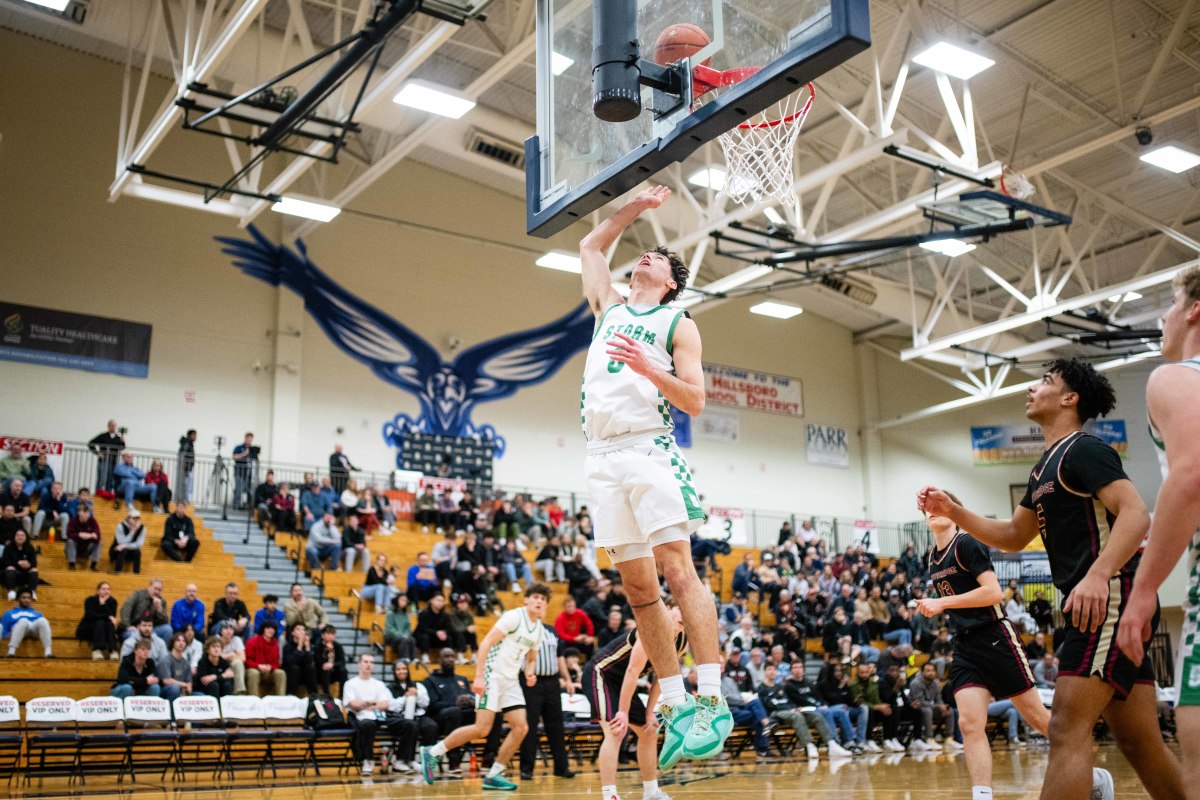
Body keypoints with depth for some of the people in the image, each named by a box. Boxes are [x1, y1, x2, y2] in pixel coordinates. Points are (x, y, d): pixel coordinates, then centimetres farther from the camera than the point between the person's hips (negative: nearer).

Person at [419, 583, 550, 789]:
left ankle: (493, 776, 7)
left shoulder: (539, 629, 11)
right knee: (482, 729, -14)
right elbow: (486, 643, -16)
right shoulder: (514, 617, -12)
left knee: (521, 728, -2)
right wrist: (478, 676, -23)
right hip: (492, 675, -8)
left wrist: (529, 673, 2)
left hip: (511, 680, 8)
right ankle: (433, 752, 1)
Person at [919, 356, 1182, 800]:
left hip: (1108, 600, -10)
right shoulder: (1047, 465, 22)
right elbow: (1013, 536, 27)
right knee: (1139, 743, 12)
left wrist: (1098, 575, -33)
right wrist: (952, 511, 15)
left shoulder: (1085, 450, -7)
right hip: (1088, 607, 10)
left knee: (1067, 729, -14)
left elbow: (1136, 515, -20)